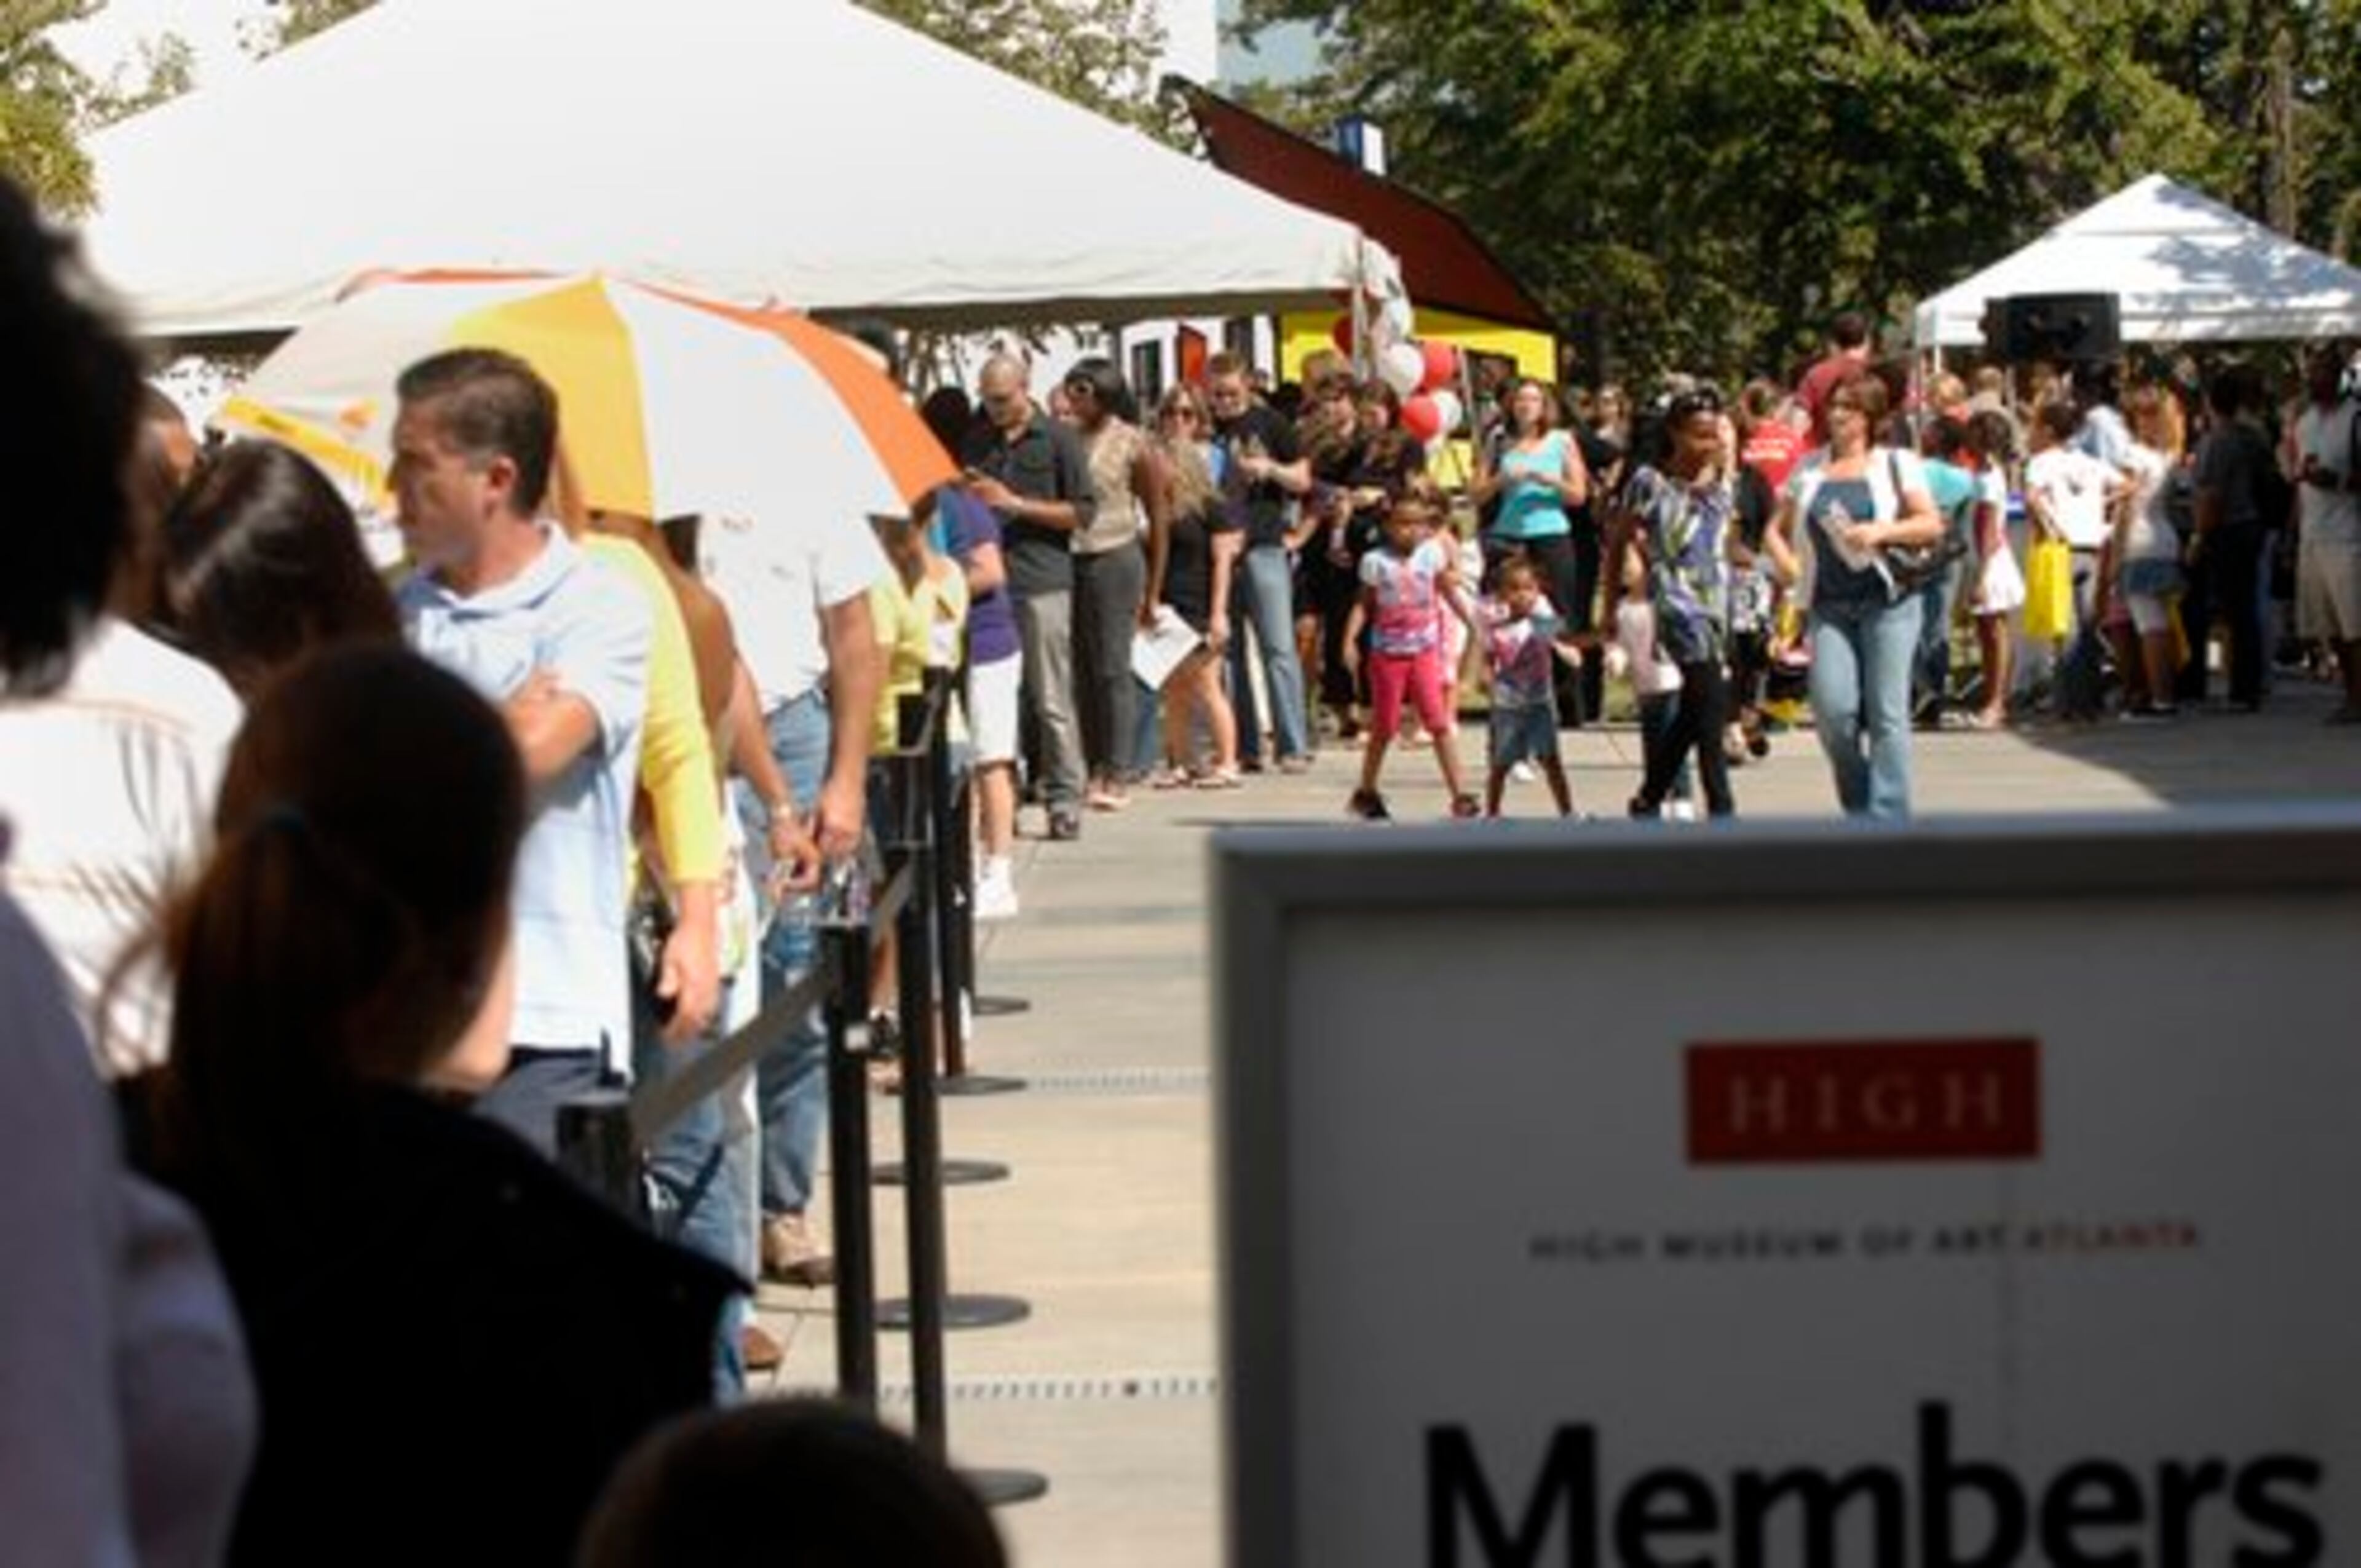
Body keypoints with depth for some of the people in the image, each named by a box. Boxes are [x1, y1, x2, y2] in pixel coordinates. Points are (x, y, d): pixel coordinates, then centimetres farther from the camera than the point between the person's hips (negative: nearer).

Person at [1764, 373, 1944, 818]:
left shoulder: (1896, 464, 5)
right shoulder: (1809, 470, 14)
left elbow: (1932, 525, -1)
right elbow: (1777, 529, 18)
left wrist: (1881, 532, -16)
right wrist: (1786, 563, -4)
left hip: (1887, 600, -2)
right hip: (1829, 605, 3)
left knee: (1886, 712, -5)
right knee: (1832, 707, -10)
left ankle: (1888, 818, -1)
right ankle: (1859, 808, 12)